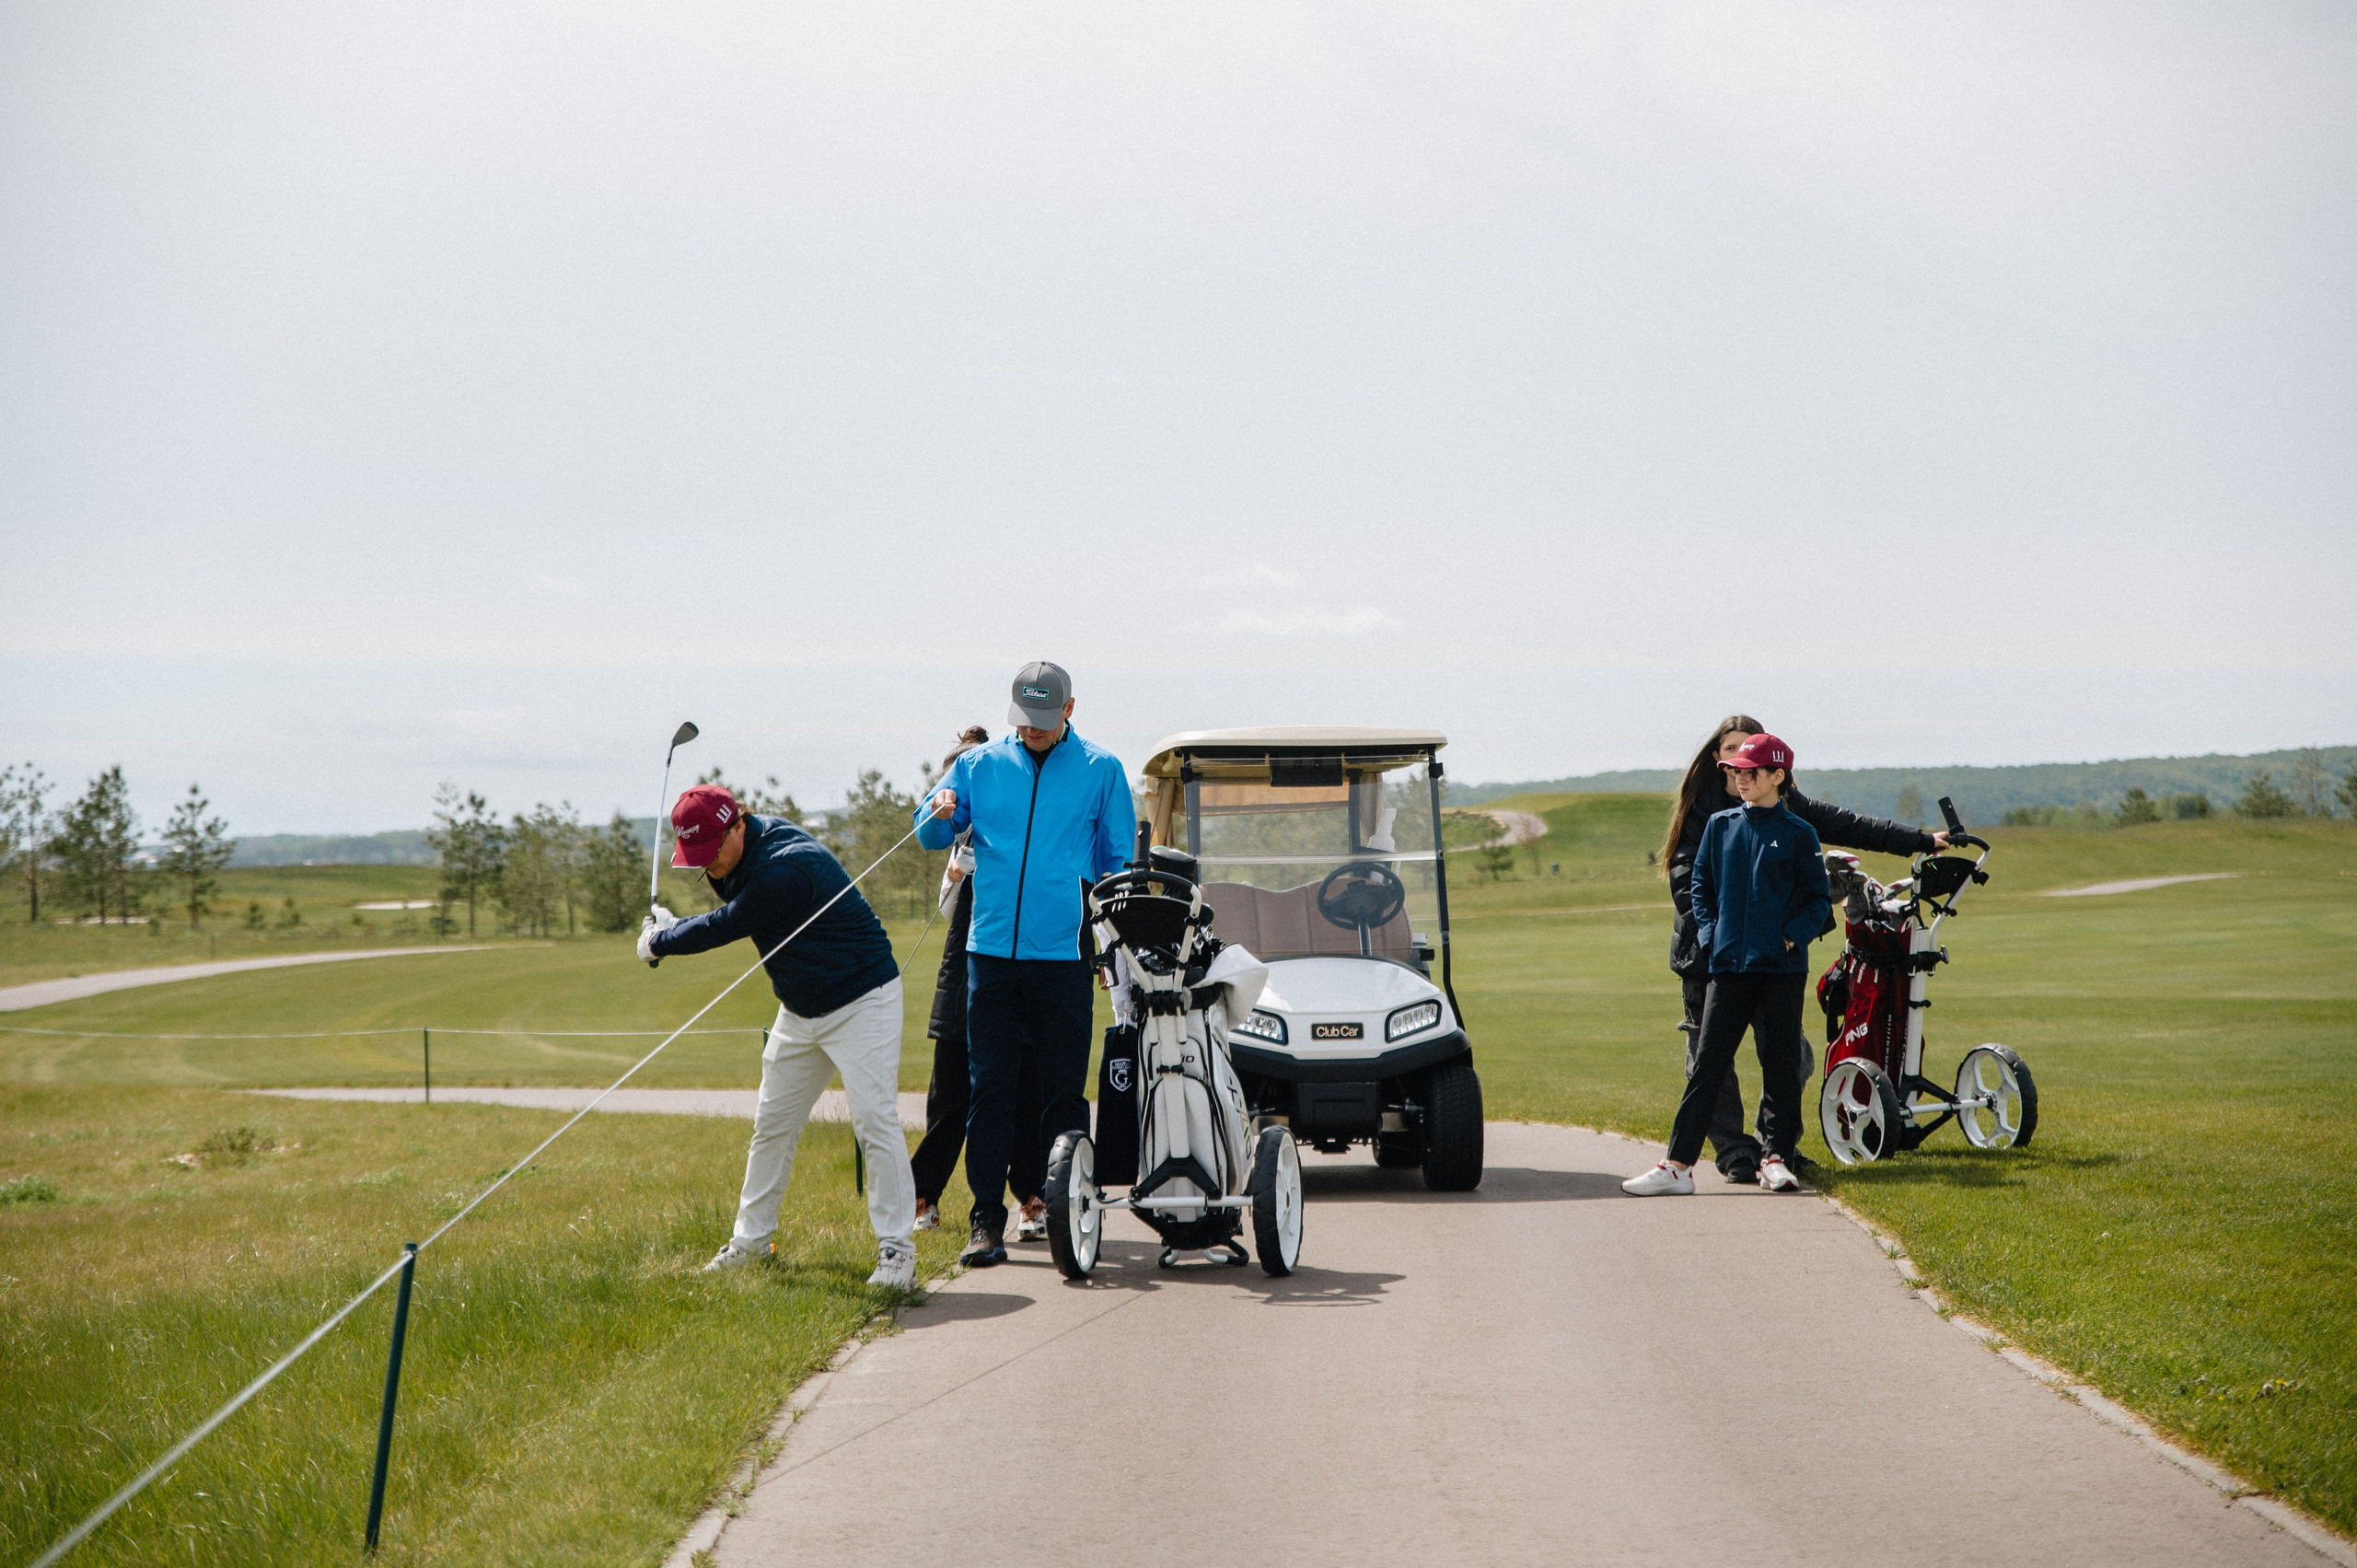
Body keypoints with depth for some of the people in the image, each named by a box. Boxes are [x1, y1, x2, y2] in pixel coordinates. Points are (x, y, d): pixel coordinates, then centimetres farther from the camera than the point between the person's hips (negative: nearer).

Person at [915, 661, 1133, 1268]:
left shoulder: (1100, 769, 6)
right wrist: (941, 814, -10)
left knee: (1064, 1088, 2)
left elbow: (1119, 858, 9)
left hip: (1064, 954, -2)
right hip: (991, 948, 2)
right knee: (988, 1086, 1)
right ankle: (986, 1219, 5)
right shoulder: (979, 766, 11)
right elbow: (931, 837, 14)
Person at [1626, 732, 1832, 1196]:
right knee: (1707, 1065, 0)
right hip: (1728, 965, 2)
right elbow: (1699, 886, 17)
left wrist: (1794, 936, -11)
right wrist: (1709, 933, 3)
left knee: (1780, 1064, 2)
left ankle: (1775, 1158, 10)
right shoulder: (1720, 826, 11)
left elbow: (1819, 901, 3)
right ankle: (1678, 1165, -2)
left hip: (1782, 967, -2)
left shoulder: (1798, 835, 2)